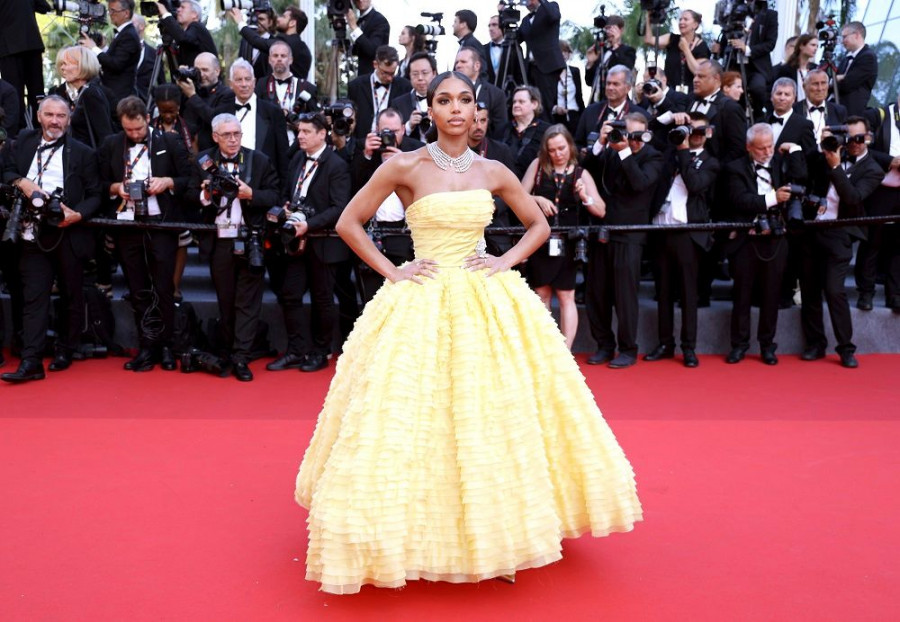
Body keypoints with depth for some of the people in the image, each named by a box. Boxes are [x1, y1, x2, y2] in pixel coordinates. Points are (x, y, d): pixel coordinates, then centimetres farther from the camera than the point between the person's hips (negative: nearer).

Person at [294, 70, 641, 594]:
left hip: (487, 302, 3)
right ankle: (420, 535, 13)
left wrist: (507, 261, 1)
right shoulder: (405, 167, -3)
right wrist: (391, 271, -6)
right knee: (416, 417, -4)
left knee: (494, 412, 2)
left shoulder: (493, 172, 6)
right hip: (421, 304, -2)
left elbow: (539, 224, 16)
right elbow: (348, 223, 1)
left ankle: (495, 531, 19)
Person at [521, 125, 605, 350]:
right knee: (541, 296, 9)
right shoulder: (538, 165, 2)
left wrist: (585, 197, -22)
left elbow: (601, 211, -4)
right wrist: (538, 199, -15)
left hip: (567, 242, -1)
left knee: (566, 297, -1)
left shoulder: (581, 174, 0)